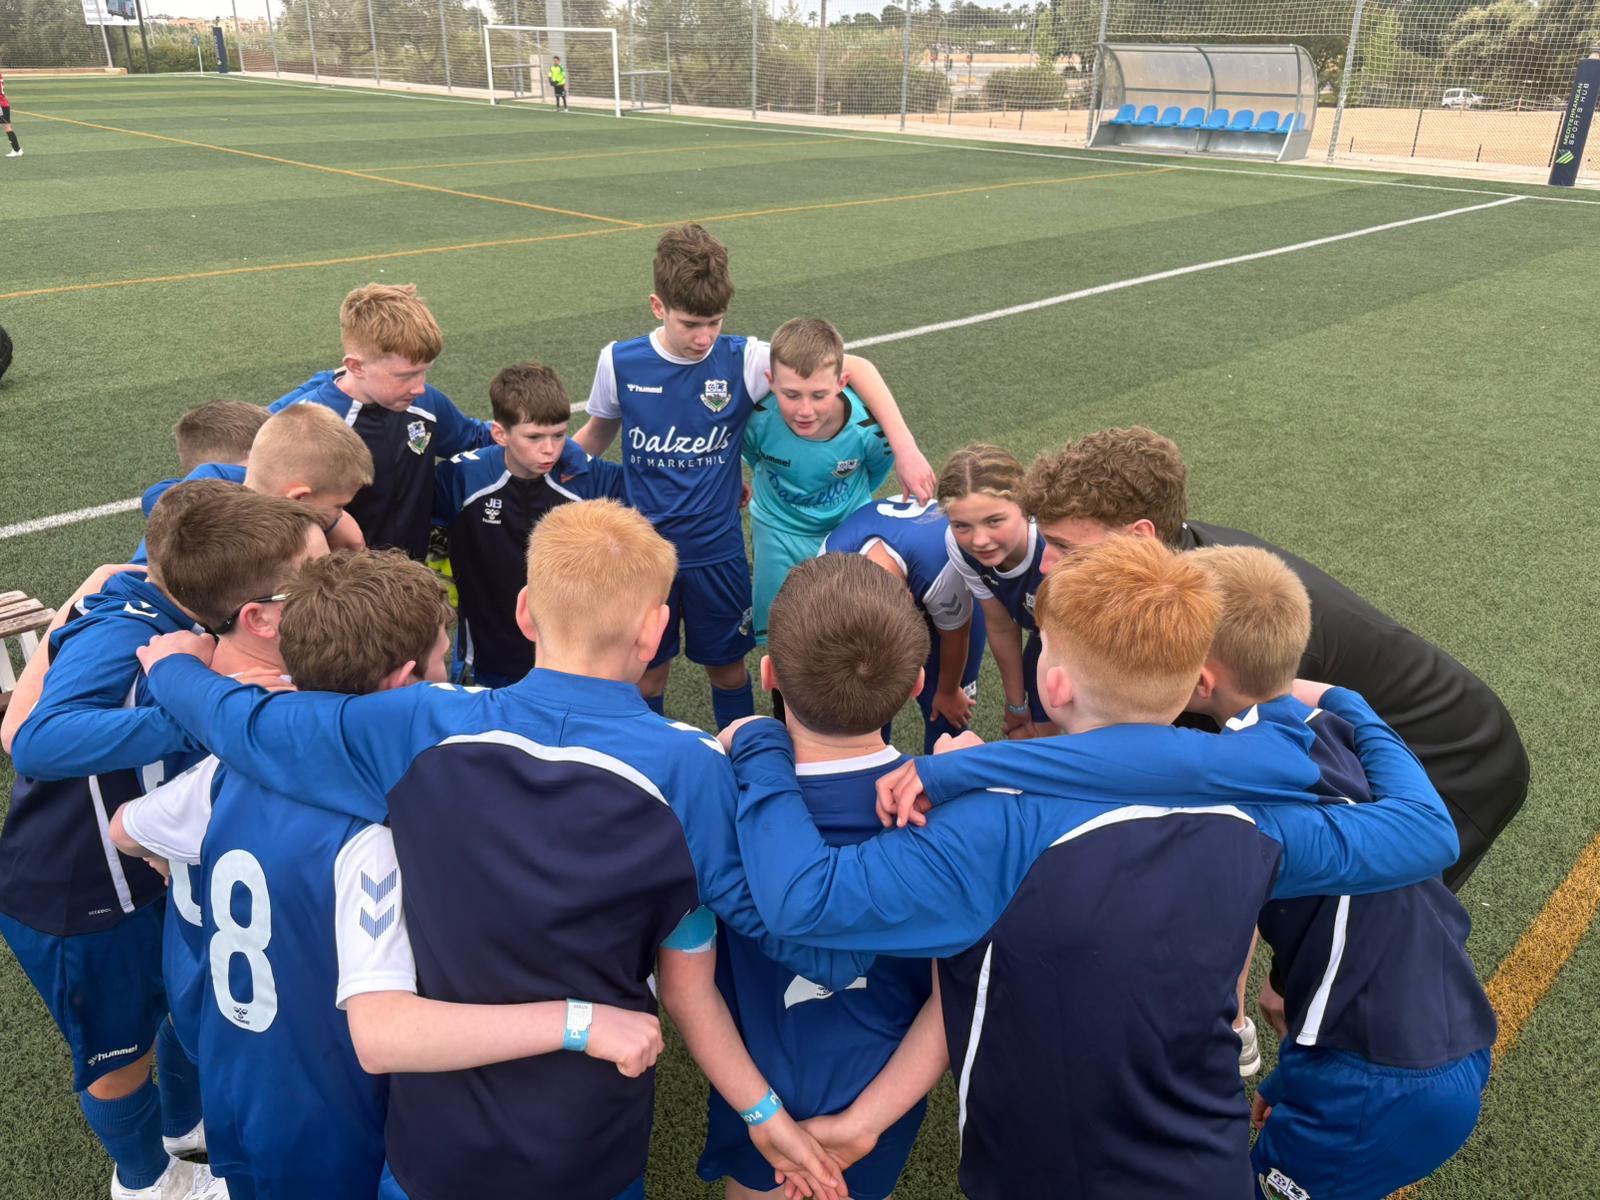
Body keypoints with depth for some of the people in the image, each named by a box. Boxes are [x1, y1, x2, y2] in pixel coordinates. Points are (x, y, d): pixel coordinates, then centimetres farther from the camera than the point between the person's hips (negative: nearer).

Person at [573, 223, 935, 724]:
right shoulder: (619, 362, -9)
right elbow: (597, 434, 11)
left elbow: (855, 368, -10)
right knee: (647, 675, 13)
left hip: (717, 550, 0)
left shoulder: (744, 360, -12)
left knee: (728, 668, 15)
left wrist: (905, 447, -19)